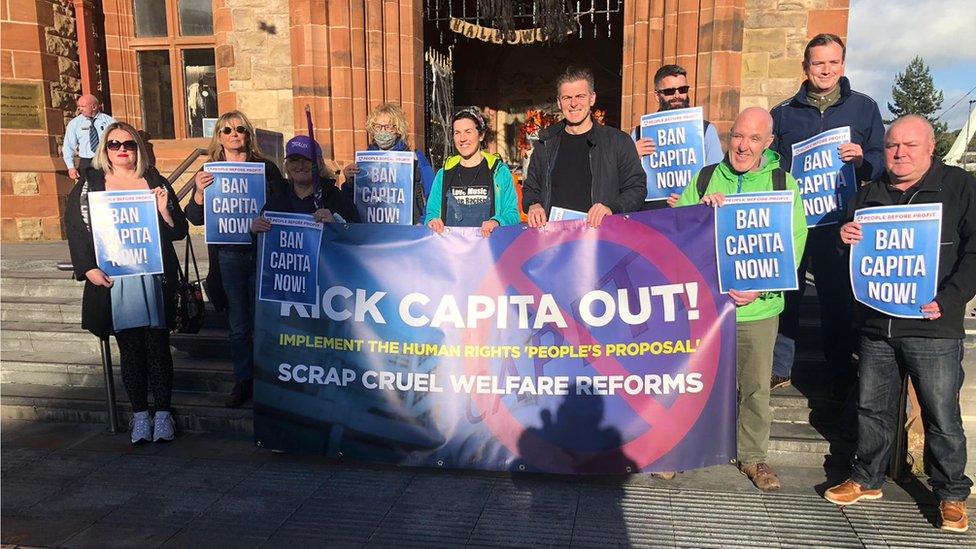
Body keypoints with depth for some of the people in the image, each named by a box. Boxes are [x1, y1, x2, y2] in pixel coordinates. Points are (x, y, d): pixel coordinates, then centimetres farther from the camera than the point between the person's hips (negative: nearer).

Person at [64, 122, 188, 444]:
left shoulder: (155, 183, 8)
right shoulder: (89, 184, 8)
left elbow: (179, 231, 6)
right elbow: (76, 229, 7)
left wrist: (164, 210, -13)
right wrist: (89, 269, -4)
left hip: (155, 277, 0)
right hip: (112, 281, 0)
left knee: (157, 345, 2)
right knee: (129, 348, 4)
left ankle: (163, 412, 12)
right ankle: (140, 414, 14)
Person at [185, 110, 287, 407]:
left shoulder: (265, 167, 1)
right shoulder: (209, 173, 6)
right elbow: (196, 218, 1)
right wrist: (199, 193, -17)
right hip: (229, 256, 2)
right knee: (238, 325, 10)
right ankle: (243, 381, 22)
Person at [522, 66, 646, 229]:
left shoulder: (618, 141, 8)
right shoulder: (546, 144, 17)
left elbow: (637, 188, 5)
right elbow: (530, 188, 24)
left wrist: (612, 209, -12)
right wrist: (533, 205, 3)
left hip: (600, 233, -3)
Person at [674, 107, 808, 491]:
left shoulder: (784, 183, 2)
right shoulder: (704, 180, 5)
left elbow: (793, 245, -2)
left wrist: (761, 288, -15)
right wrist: (700, 208, -17)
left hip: (758, 307, 0)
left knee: (756, 387, 12)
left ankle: (752, 455, 32)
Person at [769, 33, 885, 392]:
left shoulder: (864, 108, 9)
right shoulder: (783, 113, 10)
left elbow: (883, 161, 8)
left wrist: (862, 158, -13)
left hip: (838, 223, -1)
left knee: (838, 301, 5)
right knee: (784, 294, 4)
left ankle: (843, 378, 19)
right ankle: (778, 369, 18)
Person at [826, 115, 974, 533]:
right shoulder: (869, 194, 12)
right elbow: (850, 258, 16)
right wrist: (845, 238, -7)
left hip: (933, 327, -4)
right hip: (875, 324, 4)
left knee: (942, 415, 5)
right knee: (872, 407, 14)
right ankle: (867, 479, 30)